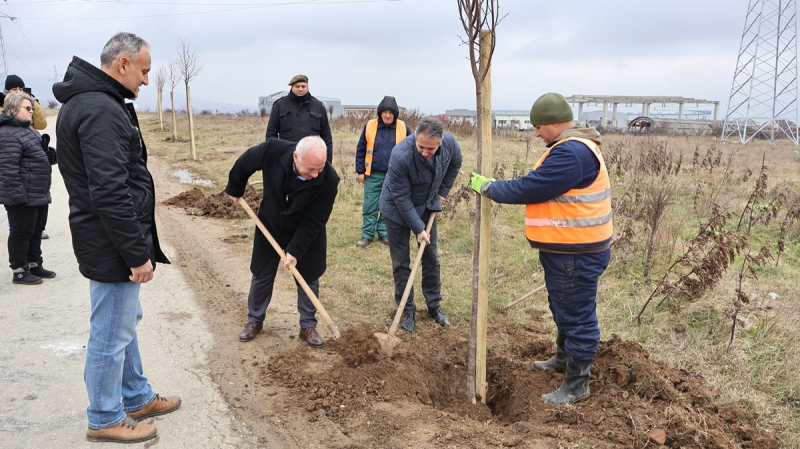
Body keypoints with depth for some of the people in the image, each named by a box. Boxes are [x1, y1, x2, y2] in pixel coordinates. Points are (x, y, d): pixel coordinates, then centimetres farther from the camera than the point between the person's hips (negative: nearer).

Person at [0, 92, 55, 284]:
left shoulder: (27, 129, 17)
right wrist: (17, 194, -26)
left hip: (38, 194, 10)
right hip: (23, 197, -10)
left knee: (37, 230, 17)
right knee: (22, 233, 0)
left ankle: (34, 265, 29)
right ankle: (19, 271, 10)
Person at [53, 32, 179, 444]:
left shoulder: (90, 102, 13)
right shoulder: (100, 110, -21)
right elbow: (110, 193, -27)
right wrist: (138, 252, -22)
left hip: (109, 242, 11)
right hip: (112, 246, -11)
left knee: (124, 323, 21)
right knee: (111, 334, 4)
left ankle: (137, 398, 38)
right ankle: (105, 419, 22)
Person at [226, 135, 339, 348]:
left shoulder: (329, 179, -35)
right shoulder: (272, 150, -34)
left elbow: (314, 221, -25)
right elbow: (244, 163, -10)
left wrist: (295, 250, -25)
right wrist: (234, 189, 5)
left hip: (306, 232, -1)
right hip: (270, 225, 1)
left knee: (308, 278, 6)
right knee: (261, 275, 12)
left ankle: (308, 326, 23)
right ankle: (255, 321, 31)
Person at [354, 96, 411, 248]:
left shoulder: (404, 128, -2)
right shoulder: (370, 126, -3)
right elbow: (360, 150, 3)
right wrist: (360, 171, 1)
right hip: (373, 175, 0)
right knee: (369, 206, 3)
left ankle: (384, 233, 21)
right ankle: (367, 234, 12)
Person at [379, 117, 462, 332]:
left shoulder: (450, 143, -21)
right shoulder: (400, 155, -36)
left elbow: (455, 164, 5)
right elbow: (401, 198, -27)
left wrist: (443, 192, 1)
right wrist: (418, 228, -23)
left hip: (427, 206, 5)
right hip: (397, 210, -4)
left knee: (431, 258, 12)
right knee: (401, 263, 3)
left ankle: (434, 306, 26)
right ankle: (407, 311, 17)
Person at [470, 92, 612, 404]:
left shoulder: (571, 153, -24)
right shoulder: (575, 146, 13)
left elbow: (528, 189, -23)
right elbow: (542, 187, 15)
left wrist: (487, 187, -10)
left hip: (575, 254, -11)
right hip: (567, 249, 11)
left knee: (577, 316, 2)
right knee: (564, 310, 26)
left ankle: (576, 385, 15)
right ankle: (564, 358, 45)